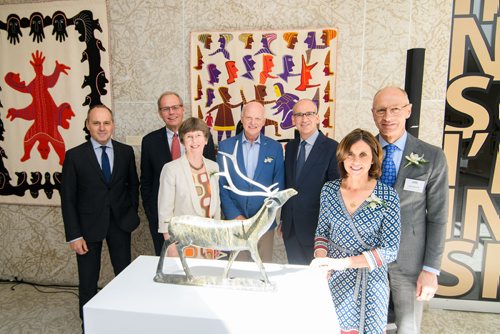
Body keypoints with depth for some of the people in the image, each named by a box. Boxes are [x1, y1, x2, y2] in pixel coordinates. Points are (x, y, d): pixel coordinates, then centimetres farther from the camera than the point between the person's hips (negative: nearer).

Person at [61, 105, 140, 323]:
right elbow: (68, 198, -5)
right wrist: (74, 235, -9)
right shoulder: (75, 155, -6)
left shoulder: (126, 151, 0)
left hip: (120, 223, 2)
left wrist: (132, 213, 0)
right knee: (88, 281, 12)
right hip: (89, 224, -1)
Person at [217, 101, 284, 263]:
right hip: (234, 220, 0)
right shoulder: (226, 146, 1)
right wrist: (235, 216, -7)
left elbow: (278, 185, 3)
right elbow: (221, 185, 0)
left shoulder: (275, 147, 2)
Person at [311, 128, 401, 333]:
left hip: (370, 280, -2)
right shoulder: (329, 190, -3)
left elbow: (390, 251, -14)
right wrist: (321, 259, -14)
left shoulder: (388, 196, -12)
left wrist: (342, 262, -23)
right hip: (334, 278, 2)